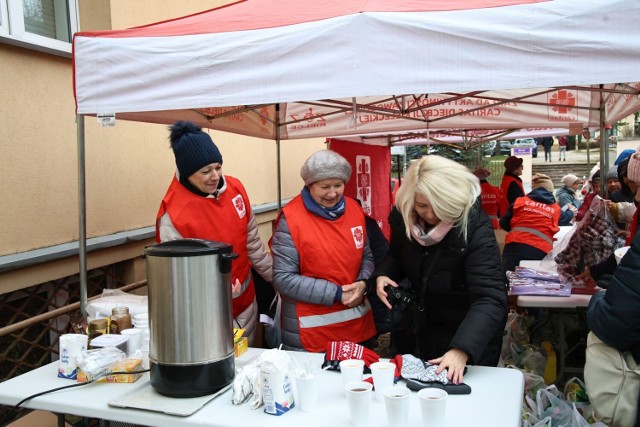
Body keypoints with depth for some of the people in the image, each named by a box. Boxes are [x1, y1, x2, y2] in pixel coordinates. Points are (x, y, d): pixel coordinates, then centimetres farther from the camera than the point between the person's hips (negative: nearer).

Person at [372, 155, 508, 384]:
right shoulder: (403, 217, -14)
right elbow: (396, 256, 6)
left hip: (471, 334, -5)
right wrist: (383, 274, -17)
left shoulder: (475, 228, -31)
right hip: (426, 328, 6)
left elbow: (490, 298, -38)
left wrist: (462, 350, -50)